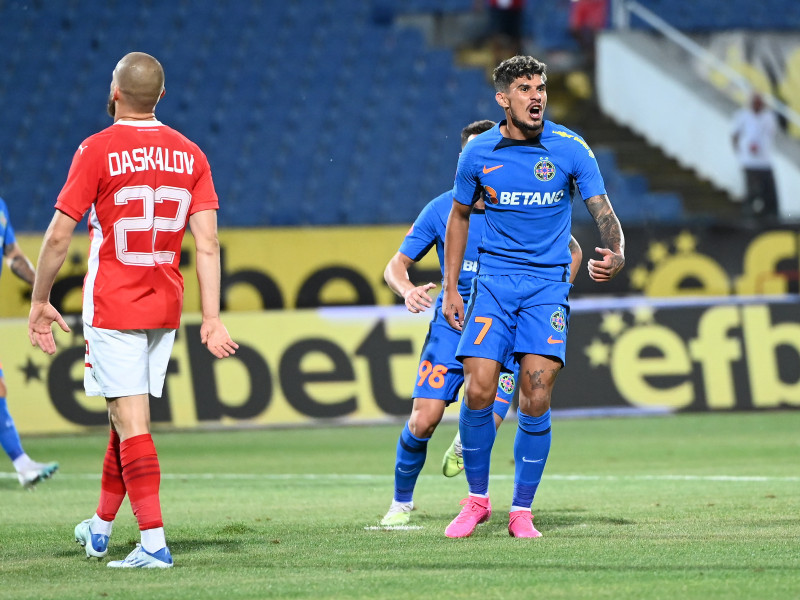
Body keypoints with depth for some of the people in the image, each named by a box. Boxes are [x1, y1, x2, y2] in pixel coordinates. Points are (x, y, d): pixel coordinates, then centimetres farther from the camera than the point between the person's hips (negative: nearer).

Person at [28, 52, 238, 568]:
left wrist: (40, 302, 2)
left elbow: (59, 236, -9)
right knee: (128, 417, 17)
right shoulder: (189, 154, 3)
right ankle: (101, 527, 30)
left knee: (131, 422, -6)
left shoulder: (97, 151, -10)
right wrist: (212, 318, -3)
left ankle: (154, 542, -14)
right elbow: (208, 242, -3)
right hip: (165, 309, 5)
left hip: (111, 307, -5)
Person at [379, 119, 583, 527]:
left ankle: (465, 441, 27)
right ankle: (401, 502, 10)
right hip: (451, 325, 0)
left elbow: (572, 251, 11)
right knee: (423, 421, -13)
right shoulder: (441, 209, -1)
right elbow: (396, 265, 3)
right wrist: (407, 290, -20)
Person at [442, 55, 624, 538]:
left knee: (536, 399, -10)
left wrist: (616, 254, -27)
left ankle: (521, 511, 3)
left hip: (548, 283, -1)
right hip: (494, 280, 1)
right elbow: (459, 215, 15)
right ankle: (478, 499, 9)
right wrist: (451, 288, 11)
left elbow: (603, 211, -5)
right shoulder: (478, 153, 0)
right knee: (479, 391, -12)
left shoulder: (570, 149, -5)